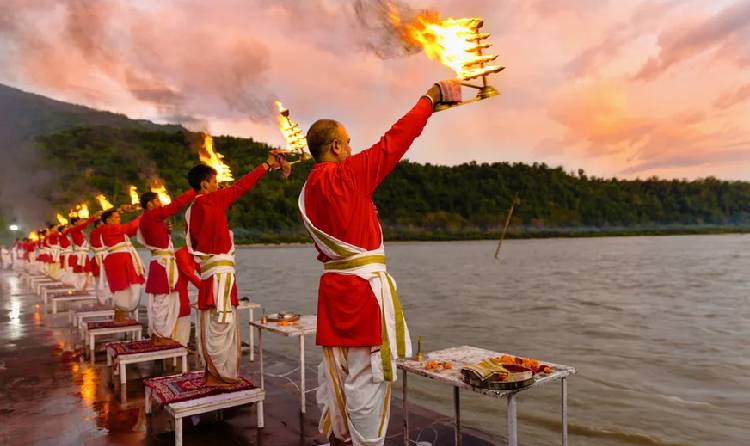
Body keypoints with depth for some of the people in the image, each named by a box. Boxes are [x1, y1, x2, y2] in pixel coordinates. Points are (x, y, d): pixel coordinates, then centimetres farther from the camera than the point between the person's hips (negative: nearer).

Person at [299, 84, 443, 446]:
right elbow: (393, 142, -7)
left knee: (336, 371, 15)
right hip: (363, 287, -8)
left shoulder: (308, 190, 11)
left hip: (333, 284, 9)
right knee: (366, 375, 0)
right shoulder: (348, 174, -12)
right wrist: (429, 99, 3)